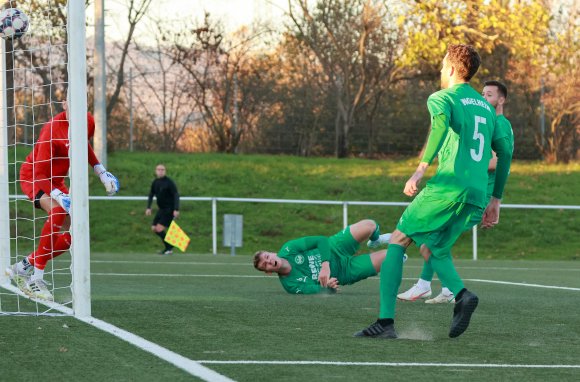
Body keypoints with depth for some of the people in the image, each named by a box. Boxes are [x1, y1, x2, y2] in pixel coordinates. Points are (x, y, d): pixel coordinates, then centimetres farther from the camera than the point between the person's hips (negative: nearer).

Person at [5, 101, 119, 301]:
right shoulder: (52, 131, -31)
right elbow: (39, 174, -32)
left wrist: (101, 172, 8)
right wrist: (59, 196, -45)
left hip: (54, 181, 8)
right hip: (33, 177, -8)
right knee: (58, 212, -35)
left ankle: (22, 268, 11)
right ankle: (36, 279, -30)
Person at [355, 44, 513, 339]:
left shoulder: (441, 97, 3)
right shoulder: (486, 107, 23)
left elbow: (441, 122, -21)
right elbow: (505, 152, 23)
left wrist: (421, 168, -25)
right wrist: (495, 200, 28)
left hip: (447, 188, -6)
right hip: (477, 198, 6)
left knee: (398, 241, 7)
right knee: (431, 249, 21)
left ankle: (386, 321, -6)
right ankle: (461, 294, -10)